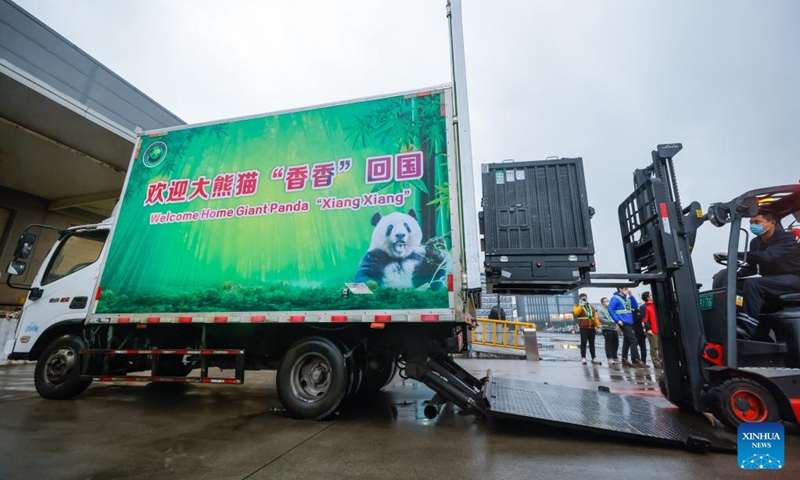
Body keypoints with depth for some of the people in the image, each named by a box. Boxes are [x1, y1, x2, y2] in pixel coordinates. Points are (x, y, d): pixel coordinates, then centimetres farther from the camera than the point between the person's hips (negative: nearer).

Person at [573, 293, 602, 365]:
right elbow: (576, 312, -19)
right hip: (583, 328, -5)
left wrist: (598, 326, 9)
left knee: (592, 343, 10)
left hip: (592, 328, 5)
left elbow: (595, 317, 17)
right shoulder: (577, 306, 4)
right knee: (584, 343, -4)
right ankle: (583, 358, 0)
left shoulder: (591, 307, 20)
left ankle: (594, 358, 15)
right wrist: (581, 306, -23)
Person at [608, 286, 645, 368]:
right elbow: (610, 309, -15)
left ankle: (624, 360, 17)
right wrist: (618, 320, -19)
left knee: (627, 342, 11)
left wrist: (631, 296, 5)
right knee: (633, 340, -13)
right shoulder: (615, 298, -9)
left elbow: (636, 306, 13)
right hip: (624, 323, -9)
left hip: (629, 323, 9)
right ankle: (636, 361, -10)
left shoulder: (627, 298, 17)